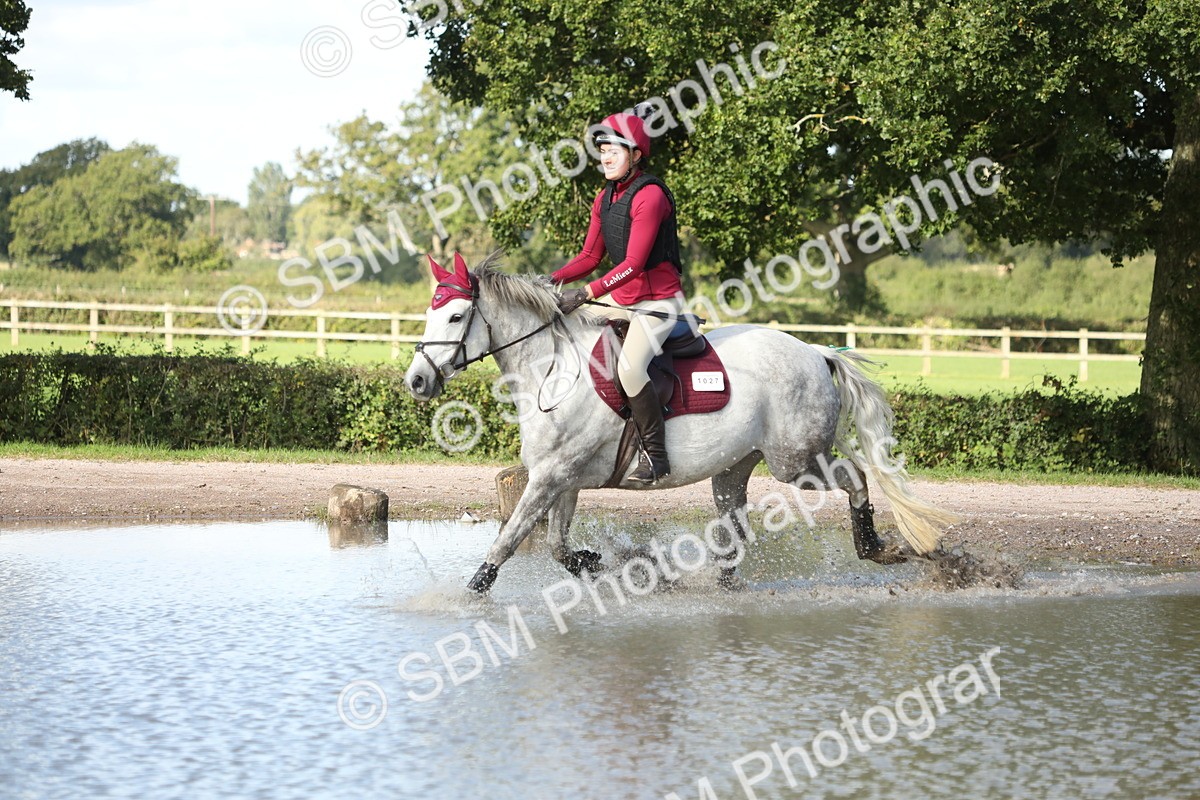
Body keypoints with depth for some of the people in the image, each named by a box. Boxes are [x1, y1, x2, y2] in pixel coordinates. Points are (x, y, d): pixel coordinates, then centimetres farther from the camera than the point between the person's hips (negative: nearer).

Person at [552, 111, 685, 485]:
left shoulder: (649, 195, -18)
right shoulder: (605, 198, 10)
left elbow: (633, 263, -24)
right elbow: (590, 256, 12)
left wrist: (586, 293, -31)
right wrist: (553, 280, -5)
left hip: (658, 300, -10)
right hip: (621, 298, 10)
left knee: (630, 365, -31)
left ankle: (655, 454, -19)